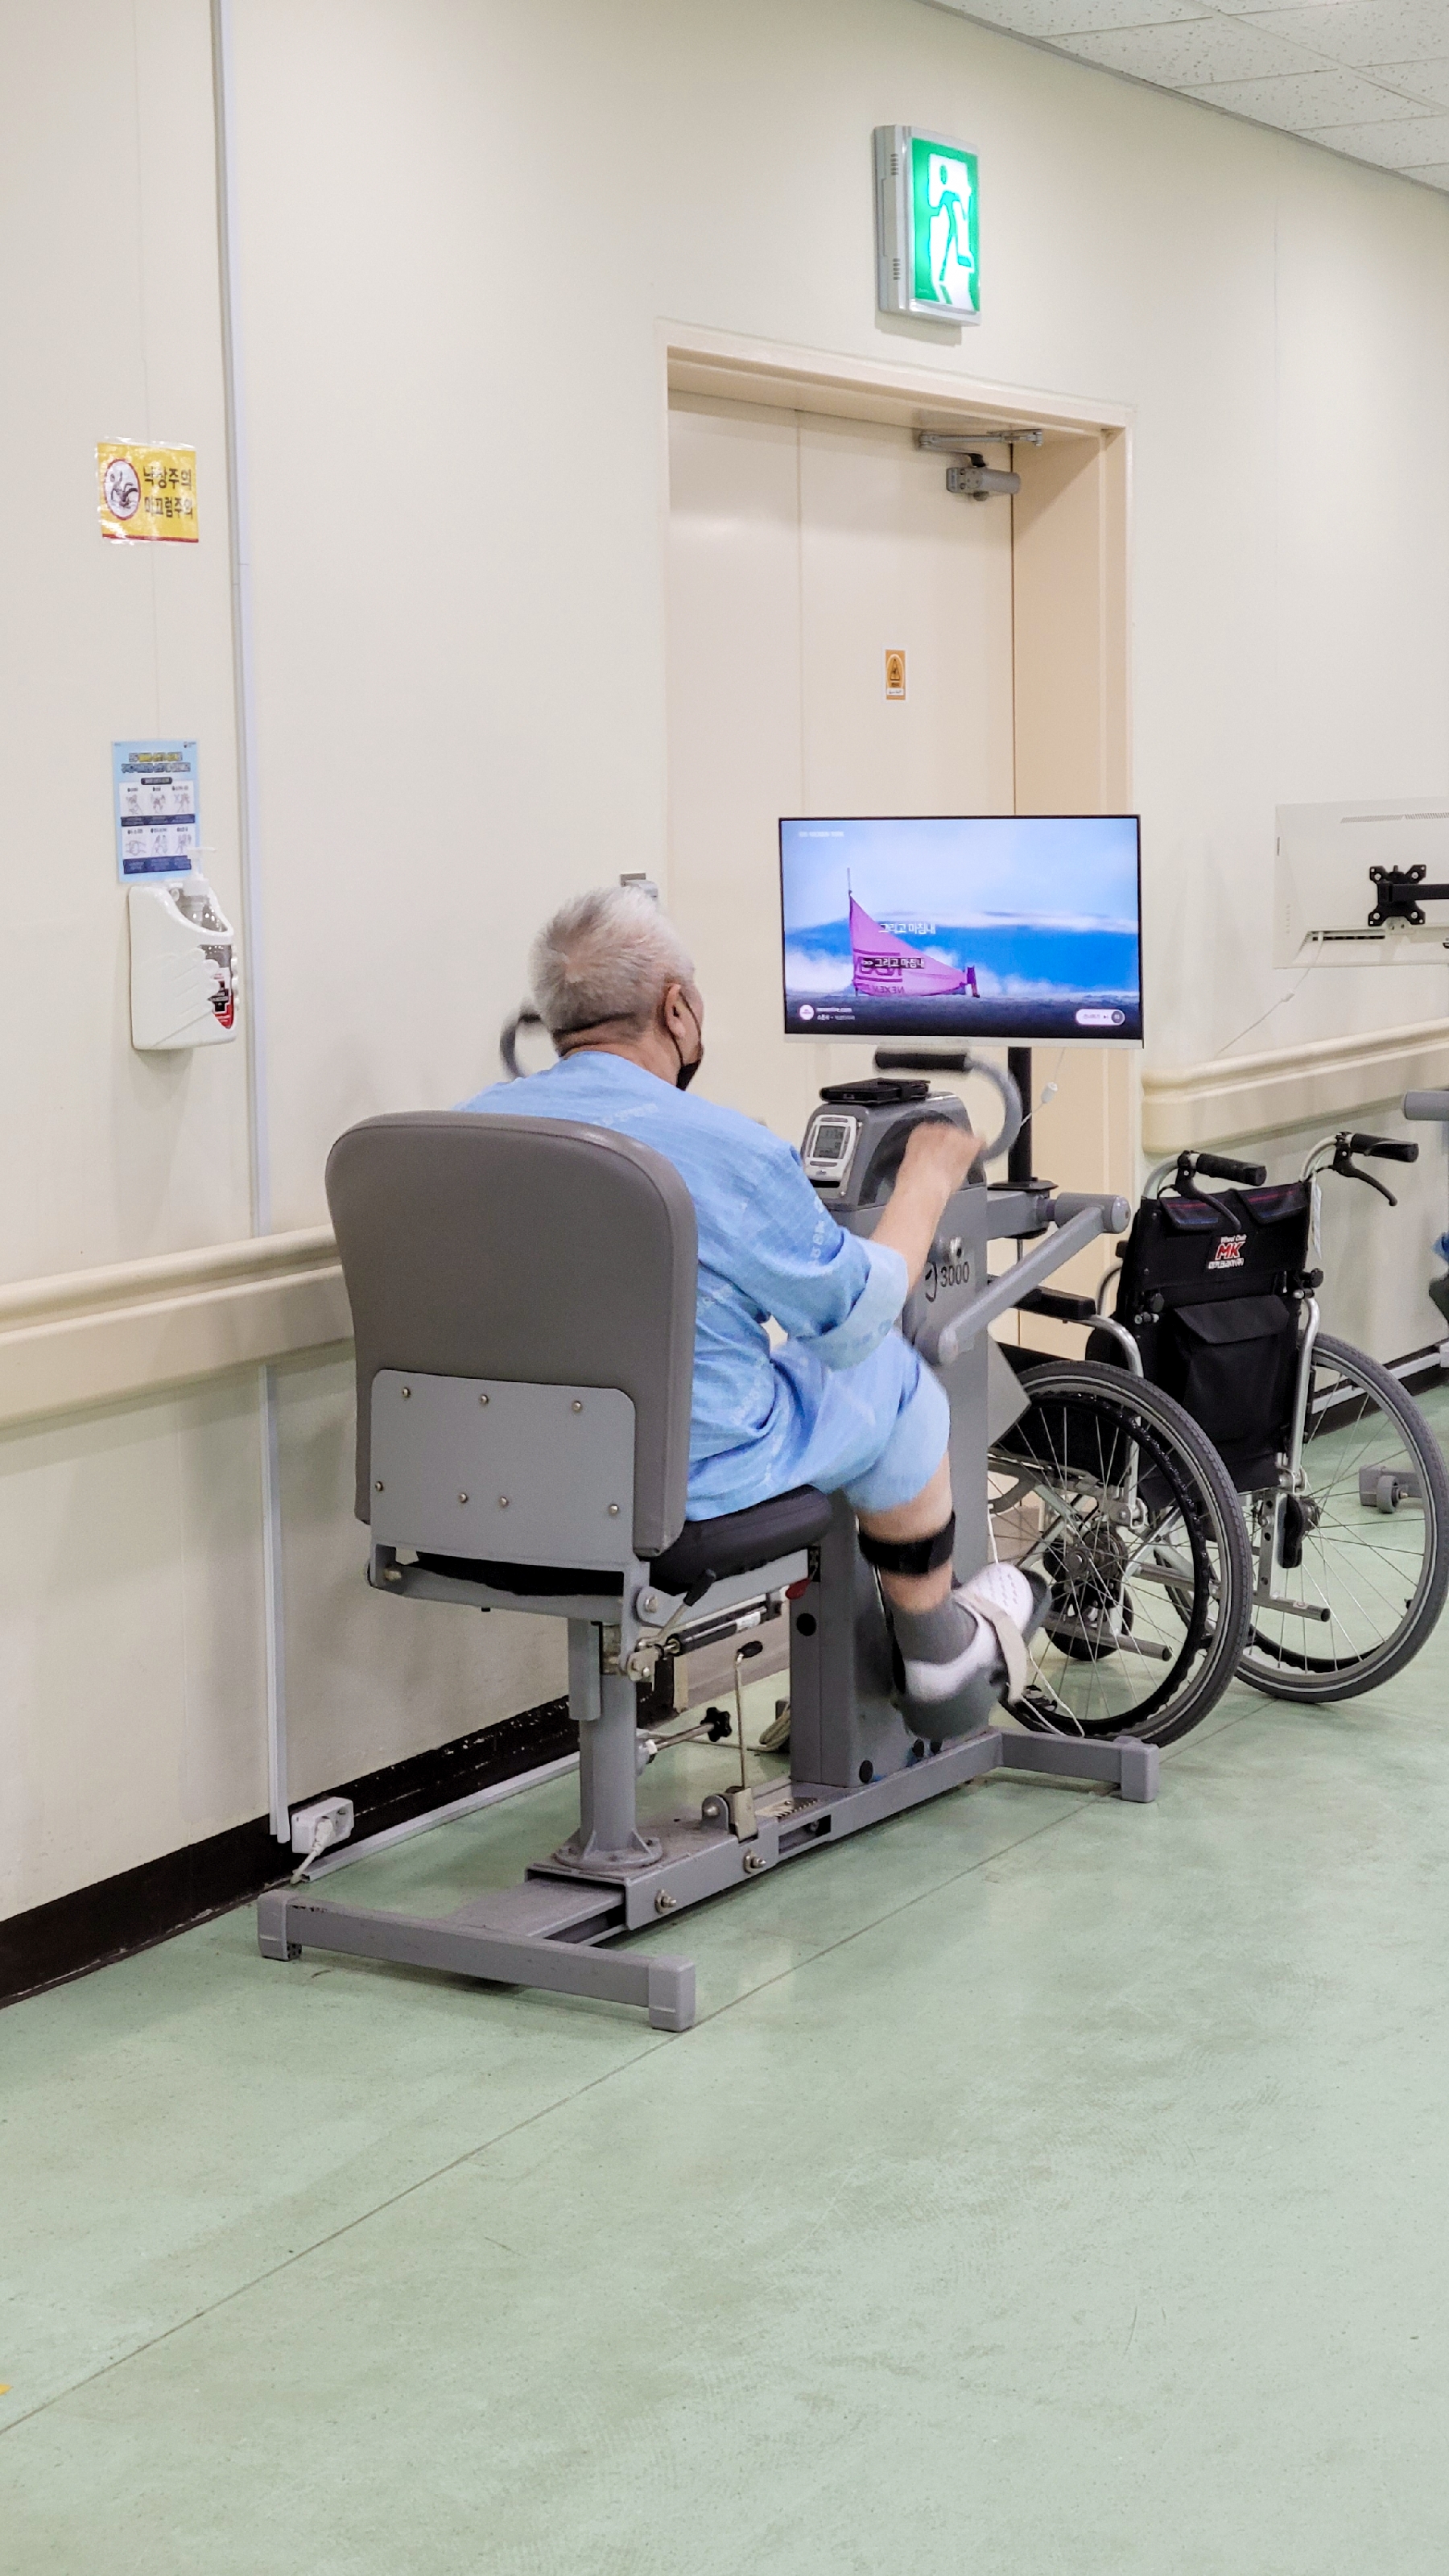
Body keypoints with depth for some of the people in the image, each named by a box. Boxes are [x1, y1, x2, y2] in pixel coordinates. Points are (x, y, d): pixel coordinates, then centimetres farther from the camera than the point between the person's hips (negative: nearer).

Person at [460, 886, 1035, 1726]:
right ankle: (937, 1651, 35)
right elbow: (858, 1318, -7)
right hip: (688, 1475, -6)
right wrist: (926, 1183, 9)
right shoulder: (727, 1149, -21)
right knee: (891, 1376, 19)